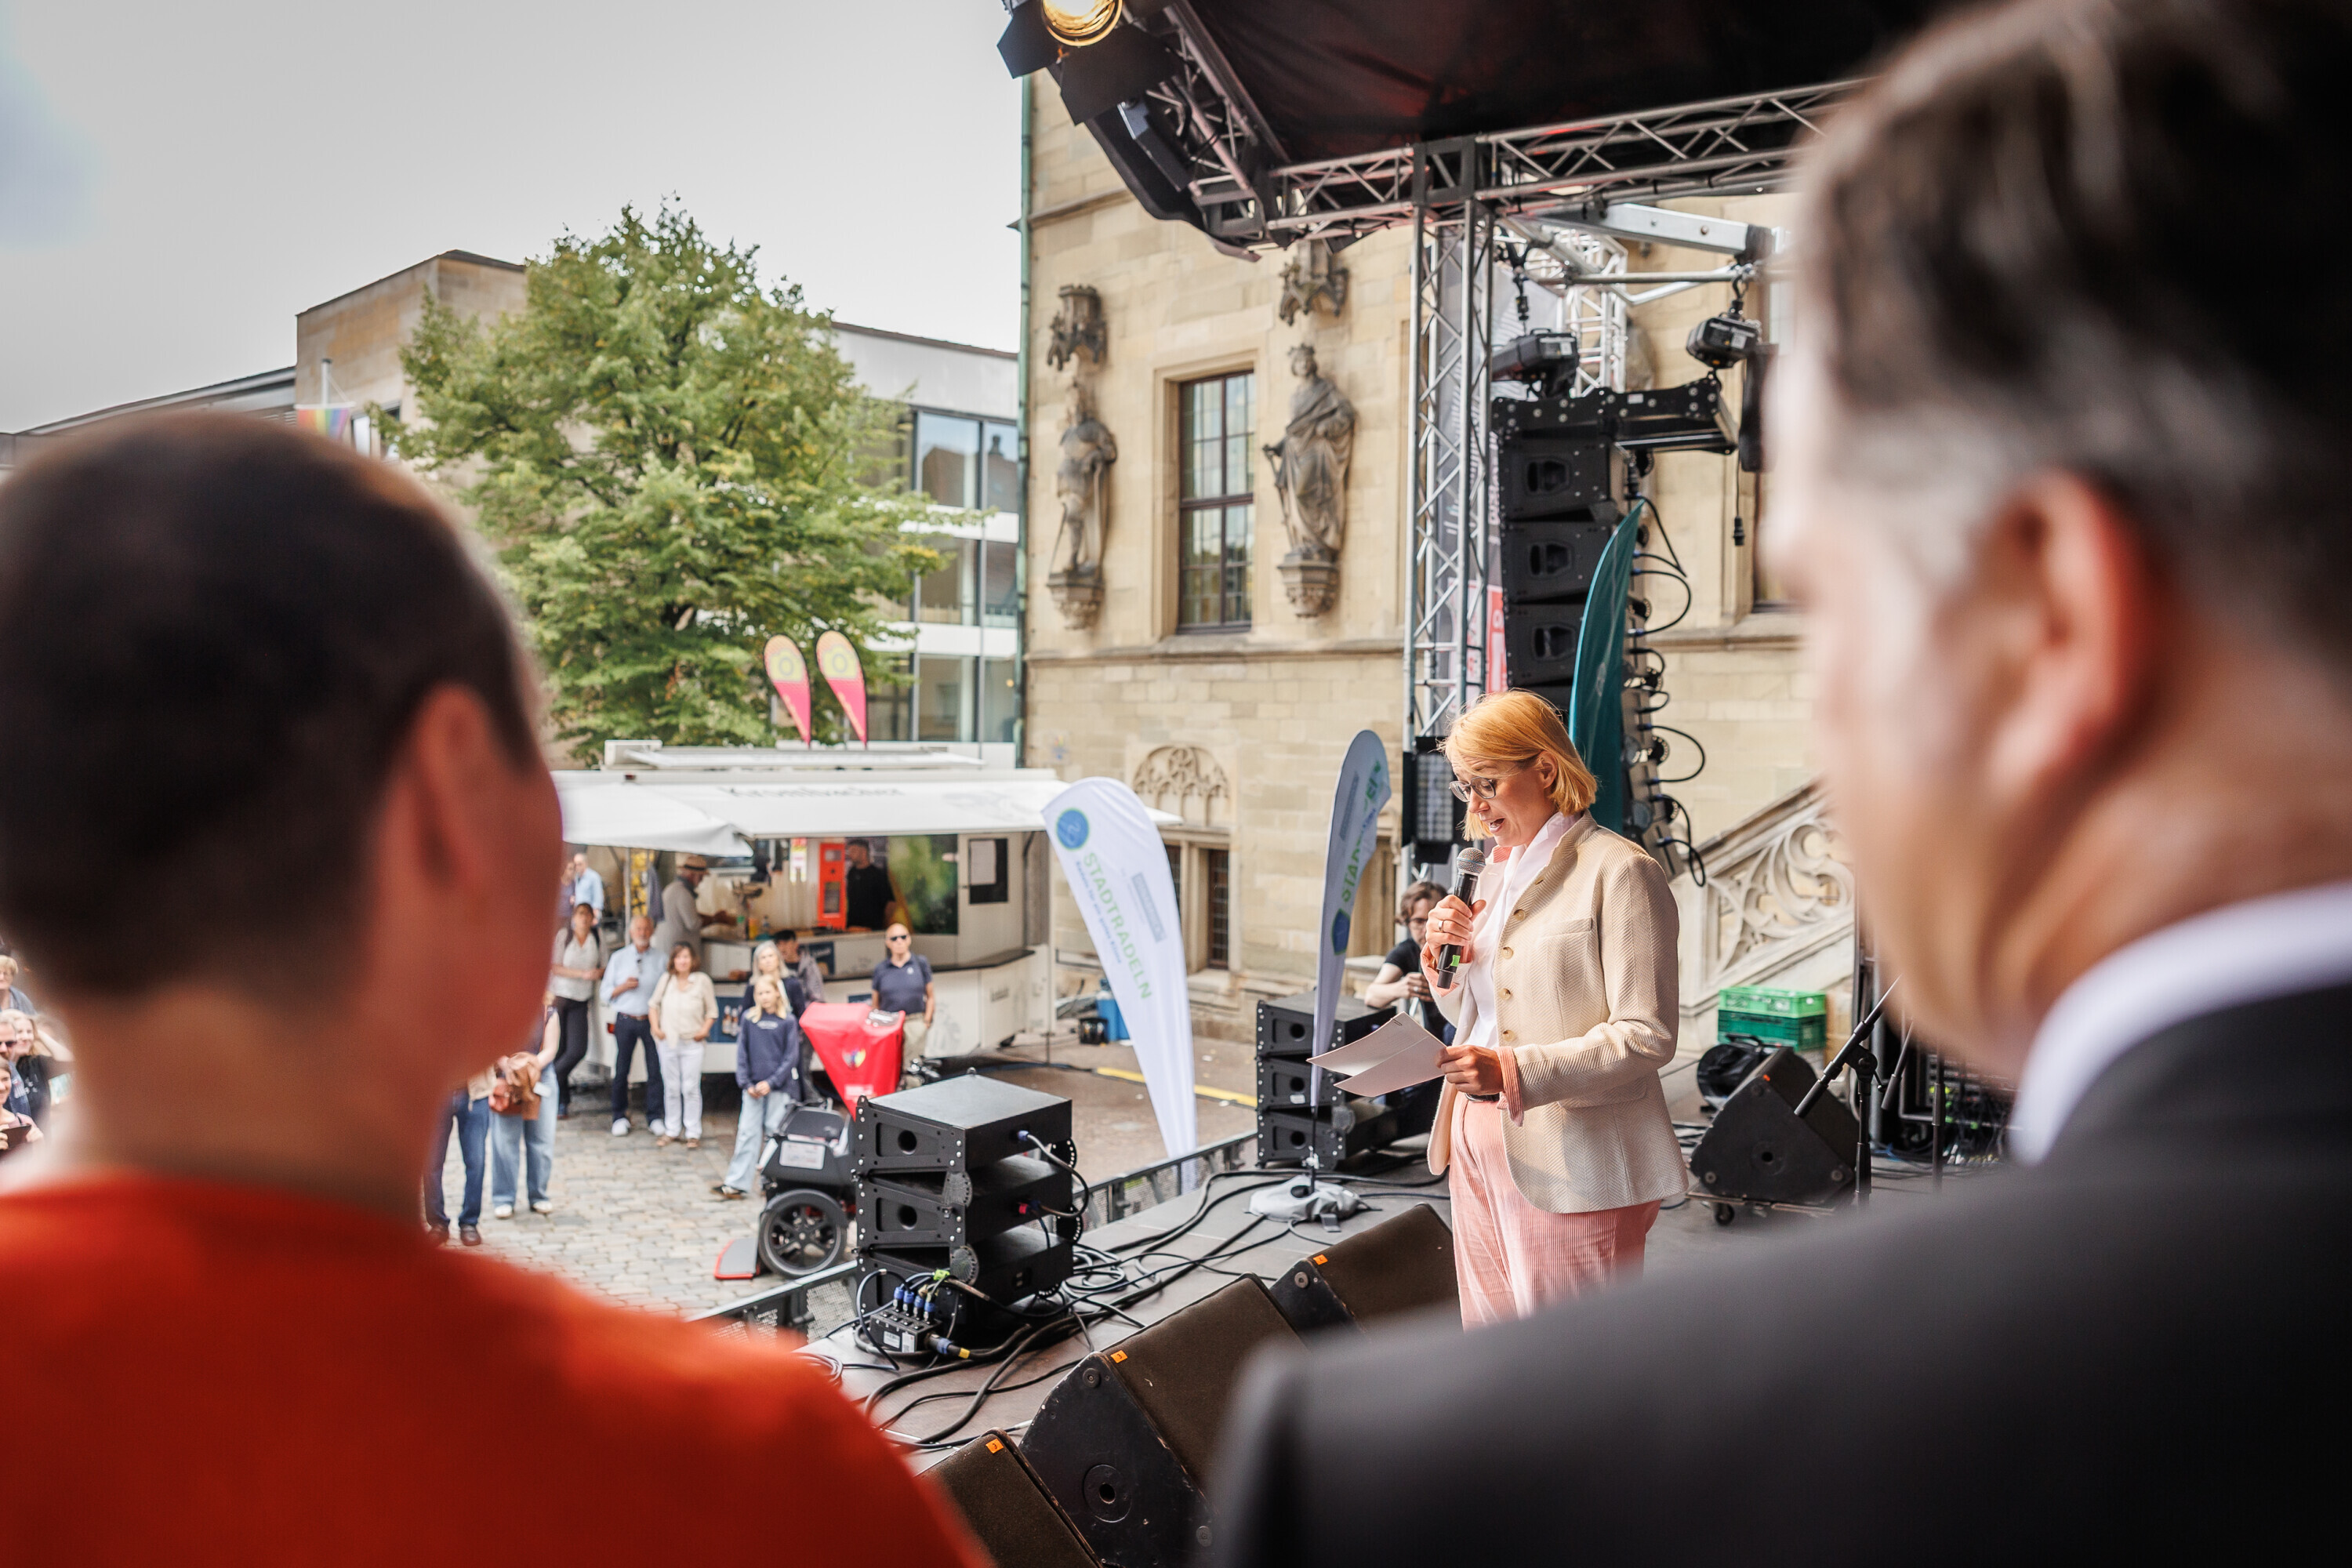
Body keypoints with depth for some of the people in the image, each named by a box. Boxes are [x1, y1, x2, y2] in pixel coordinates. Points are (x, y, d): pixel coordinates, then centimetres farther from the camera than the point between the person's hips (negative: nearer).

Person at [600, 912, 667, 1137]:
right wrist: (623, 987, -10)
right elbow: (606, 994, 9)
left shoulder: (660, 960, 7)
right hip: (626, 1019, 0)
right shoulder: (618, 958, 9)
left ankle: (654, 1118, 8)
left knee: (655, 1069, -2)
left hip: (652, 1019, 0)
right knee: (621, 1070, 2)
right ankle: (620, 1118, 14)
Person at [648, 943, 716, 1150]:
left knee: (691, 1089, -2)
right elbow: (655, 1004, 15)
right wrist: (656, 1027, 4)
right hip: (668, 1042, 3)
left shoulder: (702, 980, -1)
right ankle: (671, 1130, 21)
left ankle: (693, 1133, 6)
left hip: (692, 1044, -3)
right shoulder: (666, 979, 6)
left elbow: (712, 1011, 3)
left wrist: (704, 1030, -10)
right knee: (671, 1089, 10)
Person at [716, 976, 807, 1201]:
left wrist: (771, 1082, -11)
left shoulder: (787, 1022, -1)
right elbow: (742, 1053, 7)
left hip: (779, 1086, -2)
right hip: (753, 1087, 2)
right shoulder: (749, 1019, 6)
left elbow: (791, 1057, -3)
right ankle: (736, 1183, 1)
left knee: (774, 1132, 2)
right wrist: (746, 1083, -3)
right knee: (747, 1132, 1)